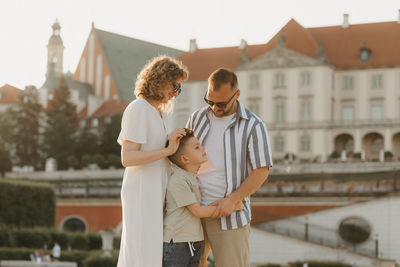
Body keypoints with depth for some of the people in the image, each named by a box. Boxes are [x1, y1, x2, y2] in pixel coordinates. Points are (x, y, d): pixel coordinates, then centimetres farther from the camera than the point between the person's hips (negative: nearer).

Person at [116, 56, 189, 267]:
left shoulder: (155, 112, 17)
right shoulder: (138, 109, -11)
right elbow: (127, 158, -19)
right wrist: (167, 150, -22)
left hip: (154, 194, 9)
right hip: (142, 194, -9)